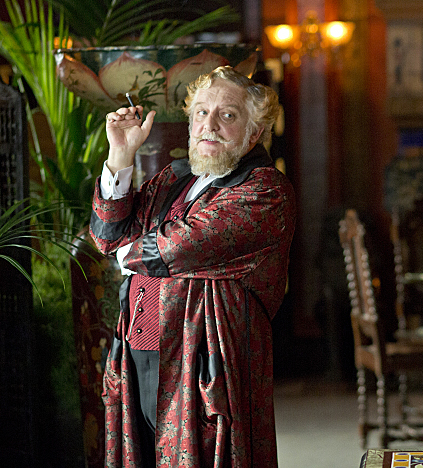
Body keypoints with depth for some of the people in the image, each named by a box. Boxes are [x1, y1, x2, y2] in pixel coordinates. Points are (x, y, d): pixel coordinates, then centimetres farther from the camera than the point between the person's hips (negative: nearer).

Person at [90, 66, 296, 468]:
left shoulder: (266, 192, -7)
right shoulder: (174, 178, 18)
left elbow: (179, 247, -15)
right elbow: (108, 235, 10)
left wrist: (130, 253, 5)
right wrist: (121, 155, 0)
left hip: (204, 370, -6)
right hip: (137, 364, 6)